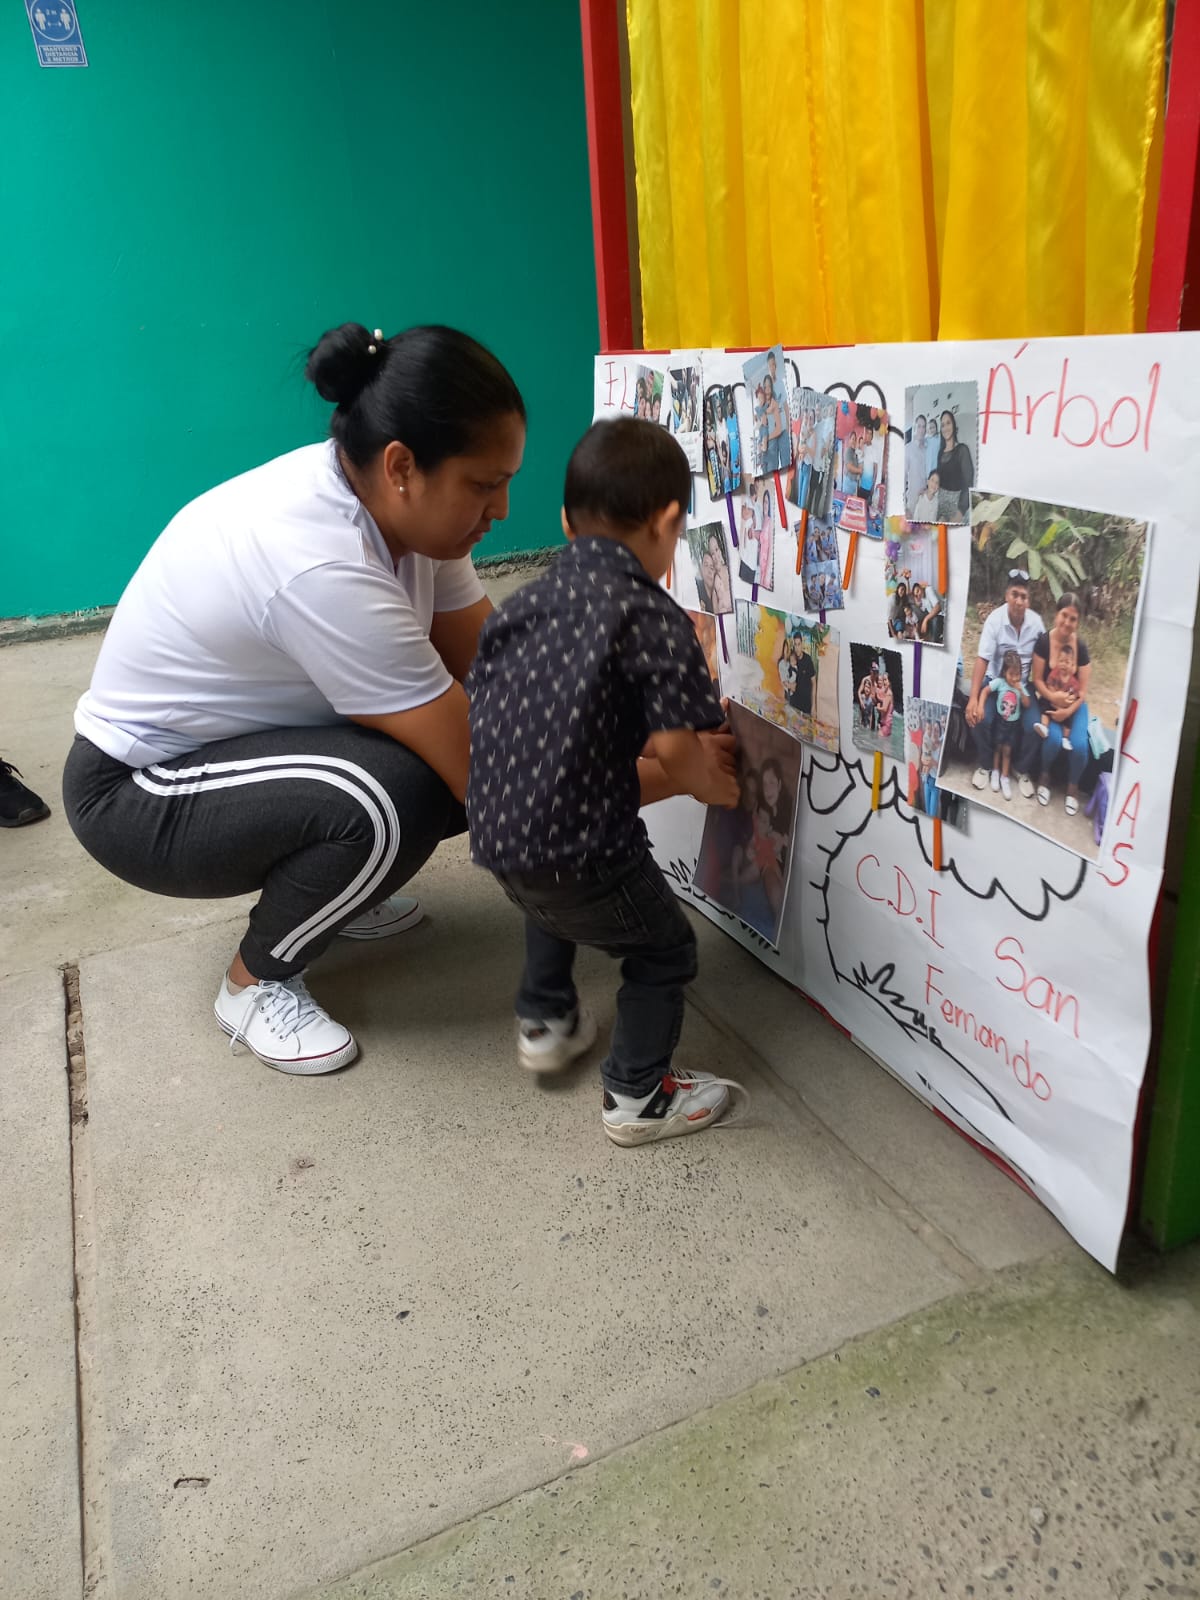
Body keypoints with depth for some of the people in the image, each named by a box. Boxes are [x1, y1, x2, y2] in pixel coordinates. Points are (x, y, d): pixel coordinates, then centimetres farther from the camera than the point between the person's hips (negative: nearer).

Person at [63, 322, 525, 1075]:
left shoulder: (397, 503, -11)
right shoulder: (324, 567, -37)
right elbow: (480, 775, -34)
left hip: (239, 737, 8)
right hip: (137, 794, -8)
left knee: (446, 746, -9)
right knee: (390, 793, -32)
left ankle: (322, 889, 18)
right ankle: (256, 982, -4)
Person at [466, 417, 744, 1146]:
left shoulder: (526, 601, 10)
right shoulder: (657, 617, -11)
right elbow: (680, 758, -16)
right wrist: (709, 782, 9)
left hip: (496, 838, 7)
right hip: (578, 853, -7)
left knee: (552, 896, 39)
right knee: (667, 953, 19)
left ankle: (545, 1020, 48)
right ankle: (638, 1097, 29)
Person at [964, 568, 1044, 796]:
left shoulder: (1036, 621, -10)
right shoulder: (995, 619, -19)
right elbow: (982, 660, -24)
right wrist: (973, 698, -32)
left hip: (1022, 683, 2)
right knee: (979, 718, -25)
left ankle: (1022, 770, 9)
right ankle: (984, 765, 3)